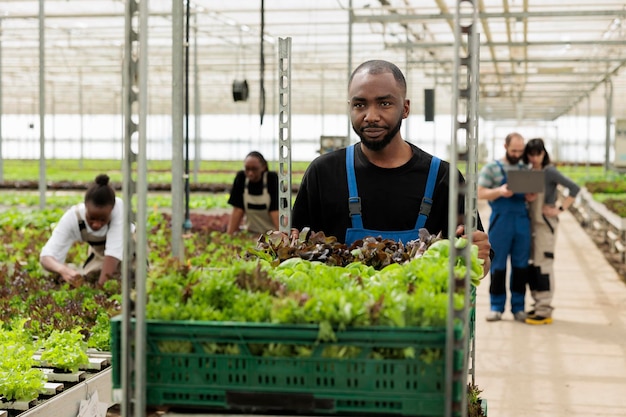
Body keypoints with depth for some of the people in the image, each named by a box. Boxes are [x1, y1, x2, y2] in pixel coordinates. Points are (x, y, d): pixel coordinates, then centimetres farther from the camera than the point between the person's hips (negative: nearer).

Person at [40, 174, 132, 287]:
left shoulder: (118, 207, -41)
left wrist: (101, 285, -52)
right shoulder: (72, 217, -35)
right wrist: (63, 270, -63)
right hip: (99, 251, 2)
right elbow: (46, 256, -41)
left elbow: (113, 251, -43)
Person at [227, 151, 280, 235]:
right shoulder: (241, 177, -5)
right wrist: (229, 235, -10)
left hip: (272, 233, -3)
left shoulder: (271, 178, -10)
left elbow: (275, 211, -14)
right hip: (251, 232, 3)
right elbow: (238, 210, -5)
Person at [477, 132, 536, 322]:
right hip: (500, 222, -3)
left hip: (522, 221, 4)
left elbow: (531, 193, 19)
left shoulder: (525, 169, 14)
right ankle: (497, 307, 9)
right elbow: (481, 193, -3)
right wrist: (500, 191, -21)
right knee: (498, 265, 1)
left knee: (521, 266, 5)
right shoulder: (491, 167, 2)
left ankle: (518, 307, 12)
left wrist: (531, 196, -5)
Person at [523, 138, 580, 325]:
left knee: (543, 264, -8)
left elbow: (574, 188, -15)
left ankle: (545, 311, -5)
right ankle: (539, 305, 20)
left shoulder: (549, 171, -9)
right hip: (531, 222, 8)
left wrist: (560, 209, -15)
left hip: (545, 223, -8)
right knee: (532, 264, 10)